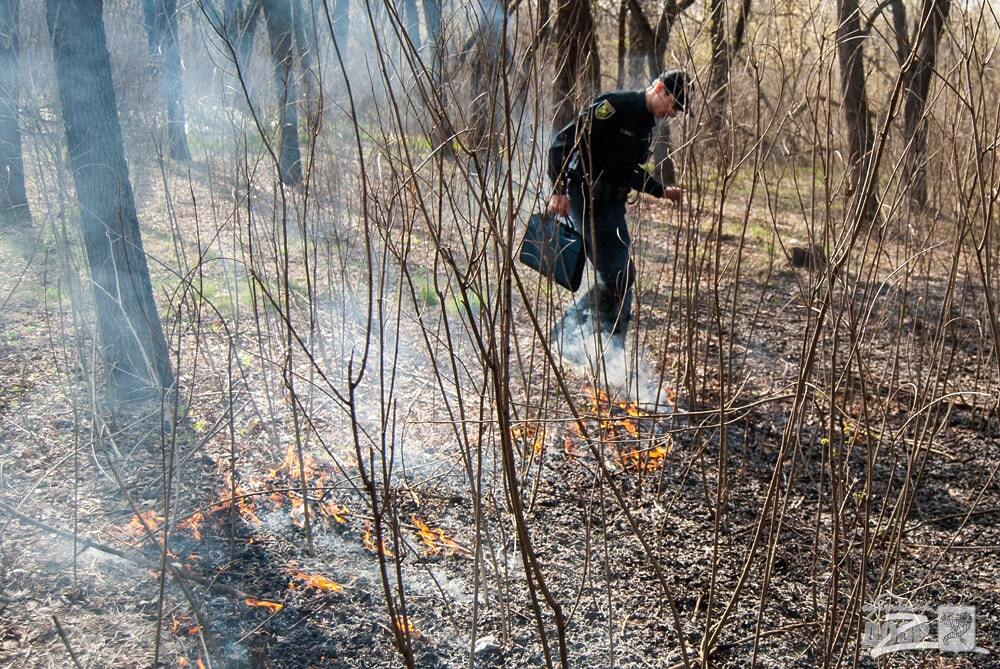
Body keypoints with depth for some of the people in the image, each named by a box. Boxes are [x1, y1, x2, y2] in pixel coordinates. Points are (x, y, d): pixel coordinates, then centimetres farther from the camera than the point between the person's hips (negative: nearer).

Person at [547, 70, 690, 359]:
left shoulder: (647, 124, 15)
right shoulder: (614, 105, -15)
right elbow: (563, 142, -19)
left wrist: (663, 191, 16)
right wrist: (558, 191, -23)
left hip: (613, 204, 9)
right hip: (586, 201, -9)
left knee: (621, 276, 8)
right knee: (618, 276, -11)